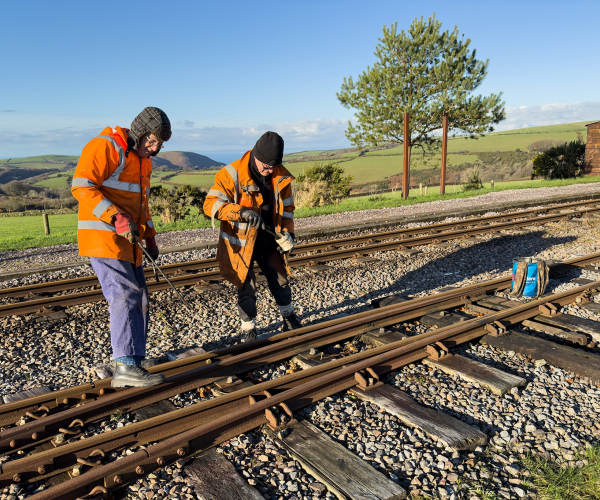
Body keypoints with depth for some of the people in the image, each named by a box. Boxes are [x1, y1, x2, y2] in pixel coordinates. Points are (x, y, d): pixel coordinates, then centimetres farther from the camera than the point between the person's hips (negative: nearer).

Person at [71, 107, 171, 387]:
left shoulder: (143, 161, 19)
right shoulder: (105, 147, -10)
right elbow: (82, 186, -20)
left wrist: (149, 235, 20)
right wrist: (116, 216, -29)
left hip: (128, 240, 9)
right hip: (103, 238, -9)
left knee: (139, 299, 8)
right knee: (125, 295, -18)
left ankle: (132, 364, 17)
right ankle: (126, 368, -19)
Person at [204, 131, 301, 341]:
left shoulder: (281, 177, -3)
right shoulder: (232, 174, -19)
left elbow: (286, 208, 9)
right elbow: (210, 204, -24)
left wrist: (287, 233, -6)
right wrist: (240, 212, -38)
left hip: (269, 243, 5)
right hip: (241, 243, -4)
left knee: (280, 281, 17)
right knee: (246, 288, 3)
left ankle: (289, 317, 41)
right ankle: (248, 329, 24)